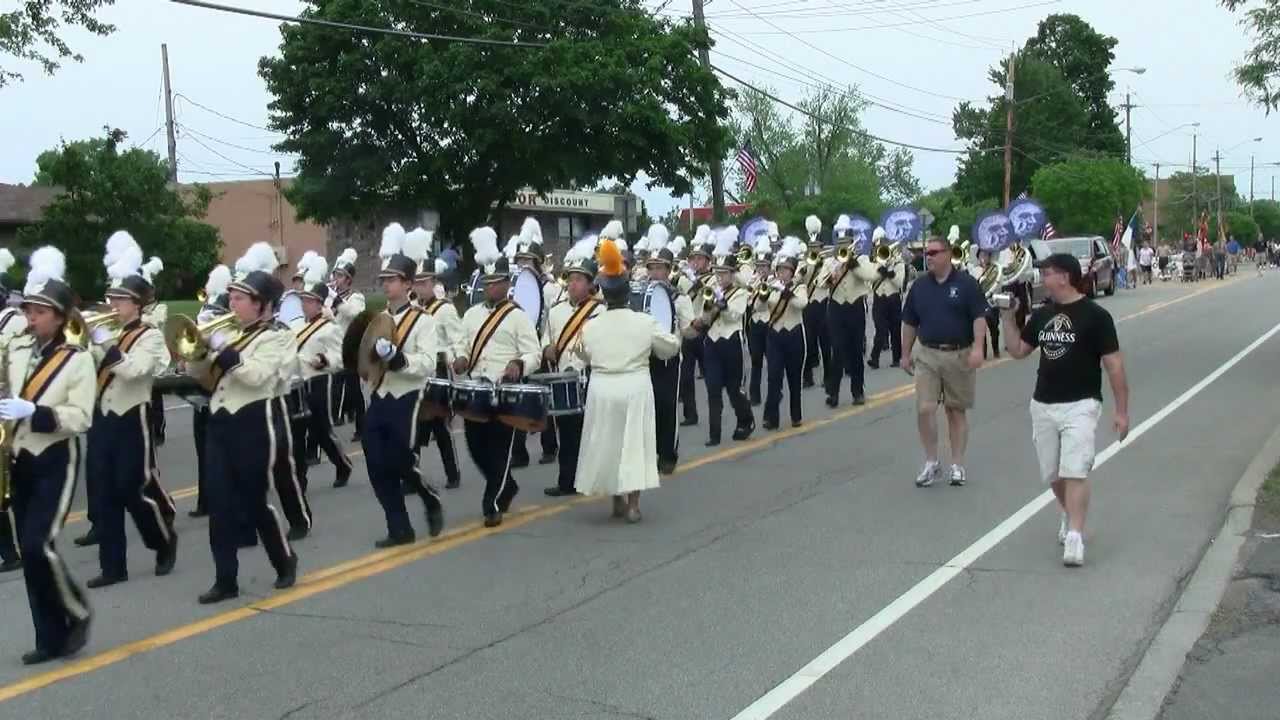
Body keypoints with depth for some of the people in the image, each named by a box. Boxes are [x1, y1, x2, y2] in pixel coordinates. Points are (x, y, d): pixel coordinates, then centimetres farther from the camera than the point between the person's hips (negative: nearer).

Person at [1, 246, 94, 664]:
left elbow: (80, 417, -15)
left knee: (38, 544, -15)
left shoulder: (79, 359, -8)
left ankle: (78, 613, 8)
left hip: (56, 461, -6)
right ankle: (51, 638, 16)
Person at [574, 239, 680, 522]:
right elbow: (671, 348, 4)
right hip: (635, 388, -1)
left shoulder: (590, 327, -4)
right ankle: (632, 503, 1)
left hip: (602, 389, 1)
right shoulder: (646, 322, -7)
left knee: (608, 443, 13)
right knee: (634, 442, 4)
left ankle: (617, 501, 21)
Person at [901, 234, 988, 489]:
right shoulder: (919, 285, 7)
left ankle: (957, 465, 15)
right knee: (924, 409, -8)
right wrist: (906, 353, 12)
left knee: (956, 411, 6)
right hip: (927, 355, 3)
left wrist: (977, 348, -20)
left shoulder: (966, 283, -4)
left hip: (959, 355, -2)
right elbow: (909, 323, 13)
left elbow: (979, 317, -9)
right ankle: (931, 462, 7)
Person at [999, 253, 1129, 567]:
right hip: (1043, 405, 6)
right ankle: (1070, 515, 38)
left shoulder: (1095, 315, -9)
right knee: (1053, 474, 14)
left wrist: (1121, 410, -11)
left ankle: (1074, 537, -17)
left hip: (1080, 405, -6)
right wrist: (1007, 316, 4)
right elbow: (1018, 350, 16)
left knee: (1075, 472, -15)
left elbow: (1113, 364, -9)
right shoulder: (1041, 315, 9)